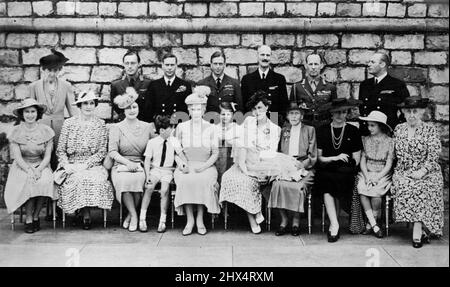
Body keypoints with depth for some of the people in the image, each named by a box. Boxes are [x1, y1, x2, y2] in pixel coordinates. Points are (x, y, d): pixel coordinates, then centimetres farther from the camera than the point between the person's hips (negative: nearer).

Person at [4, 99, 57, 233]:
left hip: (41, 166, 0)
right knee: (27, 182, -32)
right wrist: (29, 170, -23)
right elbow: (17, 157, -7)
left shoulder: (46, 131, -1)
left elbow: (47, 156, -3)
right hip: (22, 167, 0)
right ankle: (28, 218, -16)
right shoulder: (16, 132, -2)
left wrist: (38, 170, -21)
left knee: (45, 181, -31)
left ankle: (35, 216, -12)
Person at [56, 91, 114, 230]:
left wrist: (85, 164, -11)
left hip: (93, 165, 0)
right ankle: (86, 214, -16)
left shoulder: (100, 124, 7)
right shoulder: (68, 123, 8)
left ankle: (86, 214, -17)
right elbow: (60, 150, 6)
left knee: (94, 179, -32)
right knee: (78, 179, -32)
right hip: (71, 165, 0)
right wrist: (66, 165, -12)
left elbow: (102, 151, 1)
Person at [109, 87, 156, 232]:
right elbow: (112, 152, -3)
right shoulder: (116, 128, 8)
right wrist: (128, 163, -17)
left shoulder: (147, 127, 13)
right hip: (121, 165, -1)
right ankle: (134, 215, -19)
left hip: (141, 165, 1)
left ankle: (131, 215, -12)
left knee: (138, 179, -33)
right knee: (124, 180, -34)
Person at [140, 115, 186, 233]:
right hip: (155, 169, 0)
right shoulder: (152, 142, -2)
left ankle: (162, 221, -13)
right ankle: (142, 219, -13)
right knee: (149, 187, -26)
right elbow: (147, 160, -2)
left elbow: (181, 155, -1)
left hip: (168, 170, 0)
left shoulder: (174, 141, 2)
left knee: (164, 190, -25)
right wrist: (147, 176, -13)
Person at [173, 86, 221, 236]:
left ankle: (200, 219, -21)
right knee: (185, 180, -33)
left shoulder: (210, 128, 10)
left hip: (206, 166, 0)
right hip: (186, 166, 1)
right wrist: (182, 164, -6)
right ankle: (190, 219, -23)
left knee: (204, 180, -33)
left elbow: (215, 153, 7)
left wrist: (204, 166, -10)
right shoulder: (181, 127, 12)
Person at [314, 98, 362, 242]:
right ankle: (335, 225, -24)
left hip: (345, 172, -1)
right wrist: (335, 158, -7)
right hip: (326, 170, 1)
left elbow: (356, 159, 9)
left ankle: (333, 226, -11)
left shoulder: (353, 131, 10)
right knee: (327, 187, -33)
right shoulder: (322, 130, 11)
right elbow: (319, 158, 7)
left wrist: (347, 163, -8)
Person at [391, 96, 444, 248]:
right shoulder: (398, 129, 12)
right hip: (403, 172, 2)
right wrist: (398, 171, 1)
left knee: (423, 187, -33)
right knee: (403, 185, -29)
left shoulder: (430, 129, 2)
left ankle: (418, 230, -29)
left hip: (426, 172, -2)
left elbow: (433, 155, -5)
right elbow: (395, 154, 16)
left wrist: (422, 171, -18)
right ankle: (422, 230, -20)